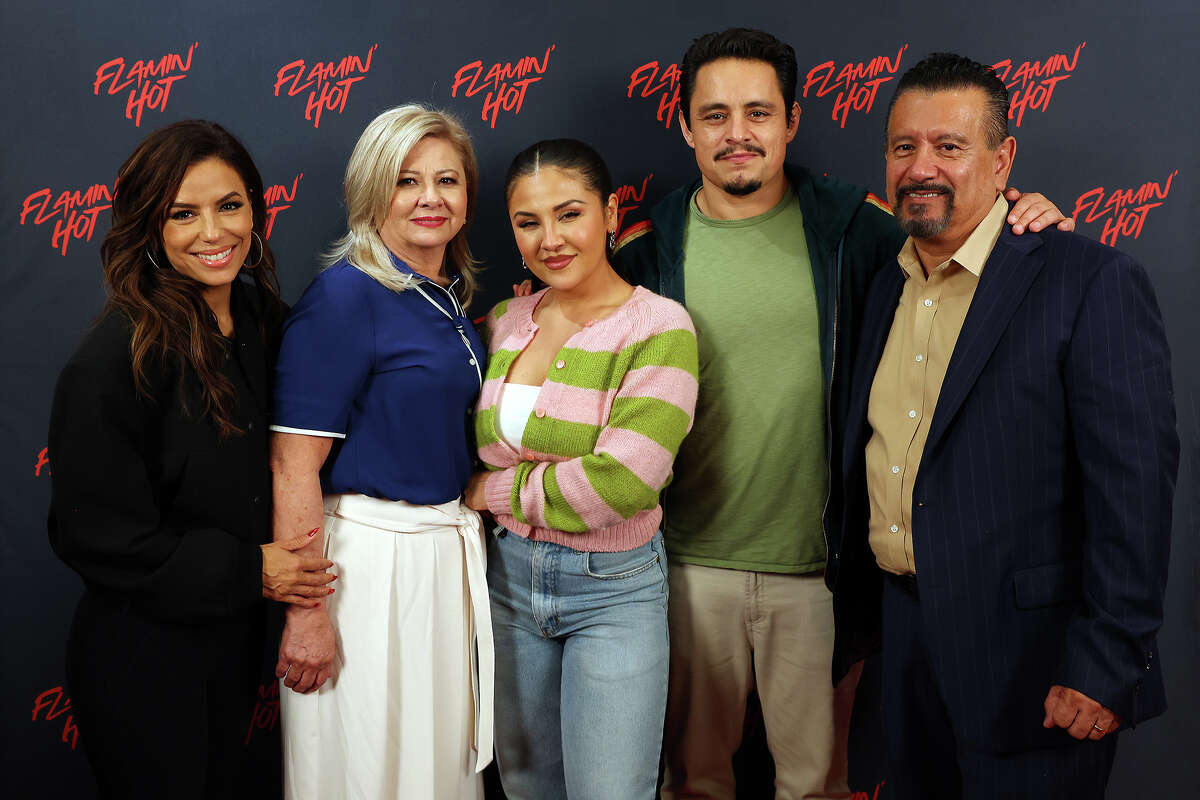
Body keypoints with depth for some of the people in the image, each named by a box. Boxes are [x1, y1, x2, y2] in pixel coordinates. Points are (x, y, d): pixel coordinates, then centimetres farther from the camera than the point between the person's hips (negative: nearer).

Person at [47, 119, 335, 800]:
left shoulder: (262, 321, 0)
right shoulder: (116, 358, -21)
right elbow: (93, 531, -20)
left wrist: (288, 564, -3)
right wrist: (245, 570, -17)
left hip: (235, 640, 7)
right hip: (143, 660, -7)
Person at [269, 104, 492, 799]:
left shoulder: (455, 297, 8)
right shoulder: (345, 295, -16)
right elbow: (294, 465, -19)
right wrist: (307, 613, -21)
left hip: (450, 546, 7)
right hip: (367, 552, -7)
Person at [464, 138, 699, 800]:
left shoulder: (658, 327, -15)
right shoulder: (506, 320, 3)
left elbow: (623, 483, -24)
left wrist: (496, 490, -13)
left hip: (612, 587, -5)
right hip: (511, 573, 5)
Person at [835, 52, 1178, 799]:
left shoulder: (1093, 282, -13)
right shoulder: (886, 288, 9)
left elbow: (1133, 481, -18)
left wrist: (1107, 665, -20)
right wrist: (860, 612, 13)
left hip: (1029, 654, -6)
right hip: (905, 633, 7)